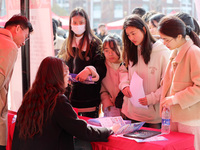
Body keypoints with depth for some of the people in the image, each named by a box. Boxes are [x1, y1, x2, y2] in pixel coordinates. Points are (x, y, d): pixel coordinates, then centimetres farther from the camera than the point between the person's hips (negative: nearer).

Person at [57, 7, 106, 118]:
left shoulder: (95, 43, -1)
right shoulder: (67, 44, 14)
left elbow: (102, 69, -9)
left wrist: (89, 70, -28)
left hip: (89, 97, -4)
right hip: (70, 95, 4)